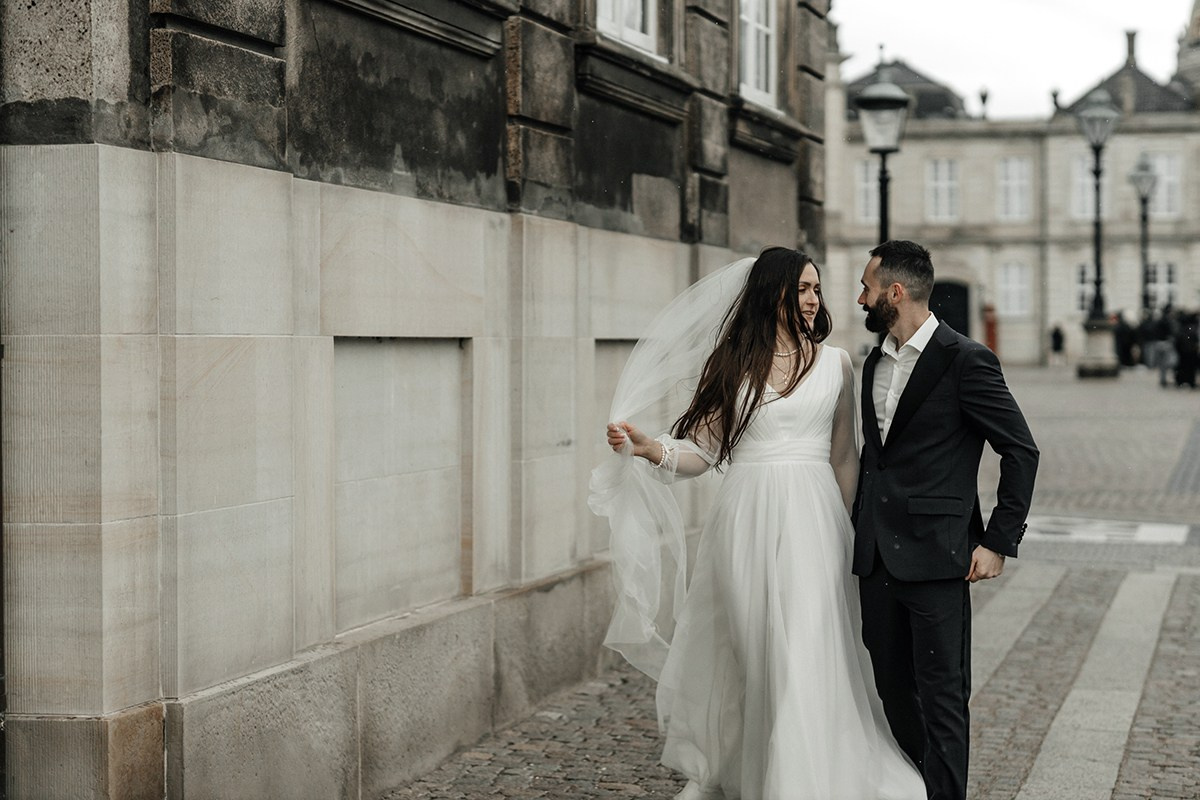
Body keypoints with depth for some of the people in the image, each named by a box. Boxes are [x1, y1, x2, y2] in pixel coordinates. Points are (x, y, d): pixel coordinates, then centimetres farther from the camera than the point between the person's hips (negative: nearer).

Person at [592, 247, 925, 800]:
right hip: (745, 520, 0)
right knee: (743, 652, 3)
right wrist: (647, 448, -14)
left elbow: (844, 456, 11)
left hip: (811, 523, 0)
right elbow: (702, 451, 4)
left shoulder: (834, 363, 7)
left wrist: (849, 533, 10)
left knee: (808, 649, -6)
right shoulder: (730, 363, 6)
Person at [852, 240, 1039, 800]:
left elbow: (1021, 451, -8)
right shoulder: (875, 365, 14)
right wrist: (860, 533, 17)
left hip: (935, 557, -7)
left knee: (940, 695, -3)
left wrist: (998, 542, -11)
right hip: (876, 558, 7)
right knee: (892, 690, 13)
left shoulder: (965, 360, -9)